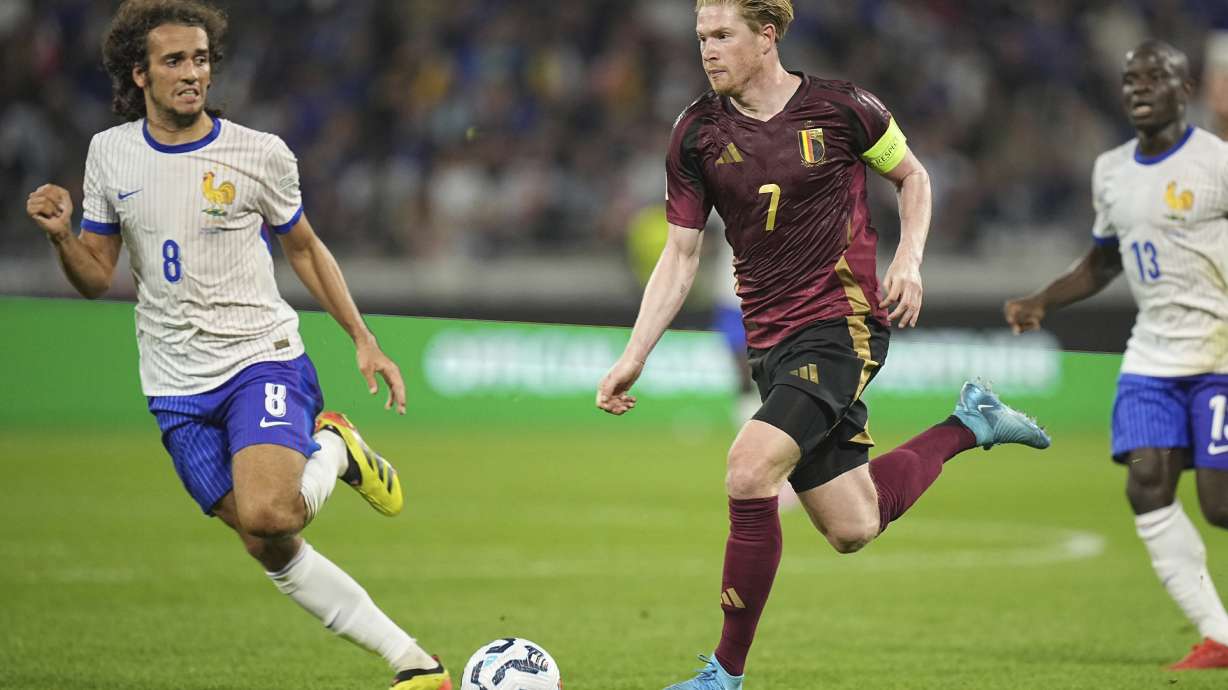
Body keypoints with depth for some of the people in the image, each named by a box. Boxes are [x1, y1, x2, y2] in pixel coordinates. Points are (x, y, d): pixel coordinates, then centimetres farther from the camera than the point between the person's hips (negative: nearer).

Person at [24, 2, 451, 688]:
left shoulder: (260, 154, -5)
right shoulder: (110, 153, 3)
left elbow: (304, 247, 11)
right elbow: (97, 277, 8)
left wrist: (364, 339, 5)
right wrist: (61, 236, -13)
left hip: (263, 355, -3)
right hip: (177, 385, 3)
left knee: (266, 515, -29)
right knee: (273, 552, 1)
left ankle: (336, 450, 4)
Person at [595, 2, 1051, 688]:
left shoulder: (840, 108, -7)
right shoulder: (698, 133, 2)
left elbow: (913, 175, 10)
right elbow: (680, 254, 6)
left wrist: (909, 259, -5)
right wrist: (634, 357, -1)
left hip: (845, 324, -5)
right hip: (772, 341, 5)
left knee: (749, 471, -24)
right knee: (851, 529, 9)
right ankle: (970, 423, 34)